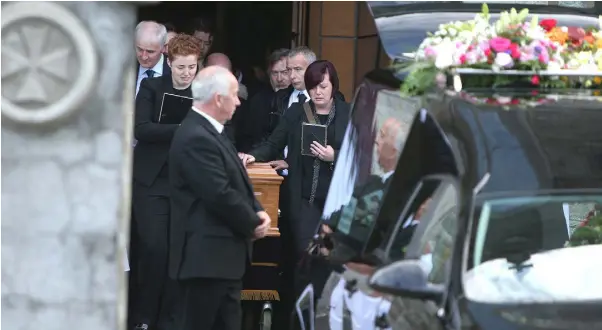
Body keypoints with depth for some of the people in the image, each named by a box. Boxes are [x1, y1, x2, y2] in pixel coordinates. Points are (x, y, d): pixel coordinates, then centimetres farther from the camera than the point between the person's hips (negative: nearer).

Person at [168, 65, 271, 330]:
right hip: (206, 256, -11)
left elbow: (236, 183, 18)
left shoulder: (209, 131, 15)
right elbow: (220, 195, -23)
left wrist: (257, 211, 0)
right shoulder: (196, 138, -20)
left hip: (222, 253, 11)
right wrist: (252, 224, -8)